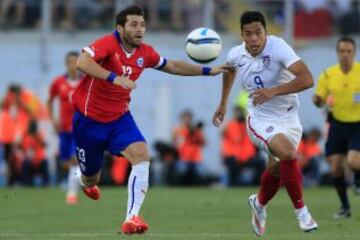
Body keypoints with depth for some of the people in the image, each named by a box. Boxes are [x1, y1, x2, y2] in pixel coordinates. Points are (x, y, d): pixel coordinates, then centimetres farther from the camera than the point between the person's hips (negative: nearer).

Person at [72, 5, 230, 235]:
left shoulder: (145, 53, -3)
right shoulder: (108, 44, -22)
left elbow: (172, 66, 15)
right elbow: (82, 62, -39)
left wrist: (208, 71, 10)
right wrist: (114, 77, -48)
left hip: (119, 117, 4)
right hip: (89, 118, -4)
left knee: (142, 156, -23)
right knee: (90, 180, 9)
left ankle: (132, 217, -26)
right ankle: (86, 182, 51)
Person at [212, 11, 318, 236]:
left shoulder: (278, 47, -22)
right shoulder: (237, 54, -10)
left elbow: (307, 79, -33)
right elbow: (230, 69, 18)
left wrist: (273, 91, -42)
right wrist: (223, 104, 24)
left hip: (289, 118, 1)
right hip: (261, 120, -1)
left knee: (277, 170, 15)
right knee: (289, 154, -27)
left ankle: (259, 204, 49)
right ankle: (301, 211, -12)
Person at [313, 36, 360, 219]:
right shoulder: (328, 74, -3)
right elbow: (320, 101, 5)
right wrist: (317, 100, -19)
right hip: (337, 124, 3)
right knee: (336, 168, -2)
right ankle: (345, 207, 16)